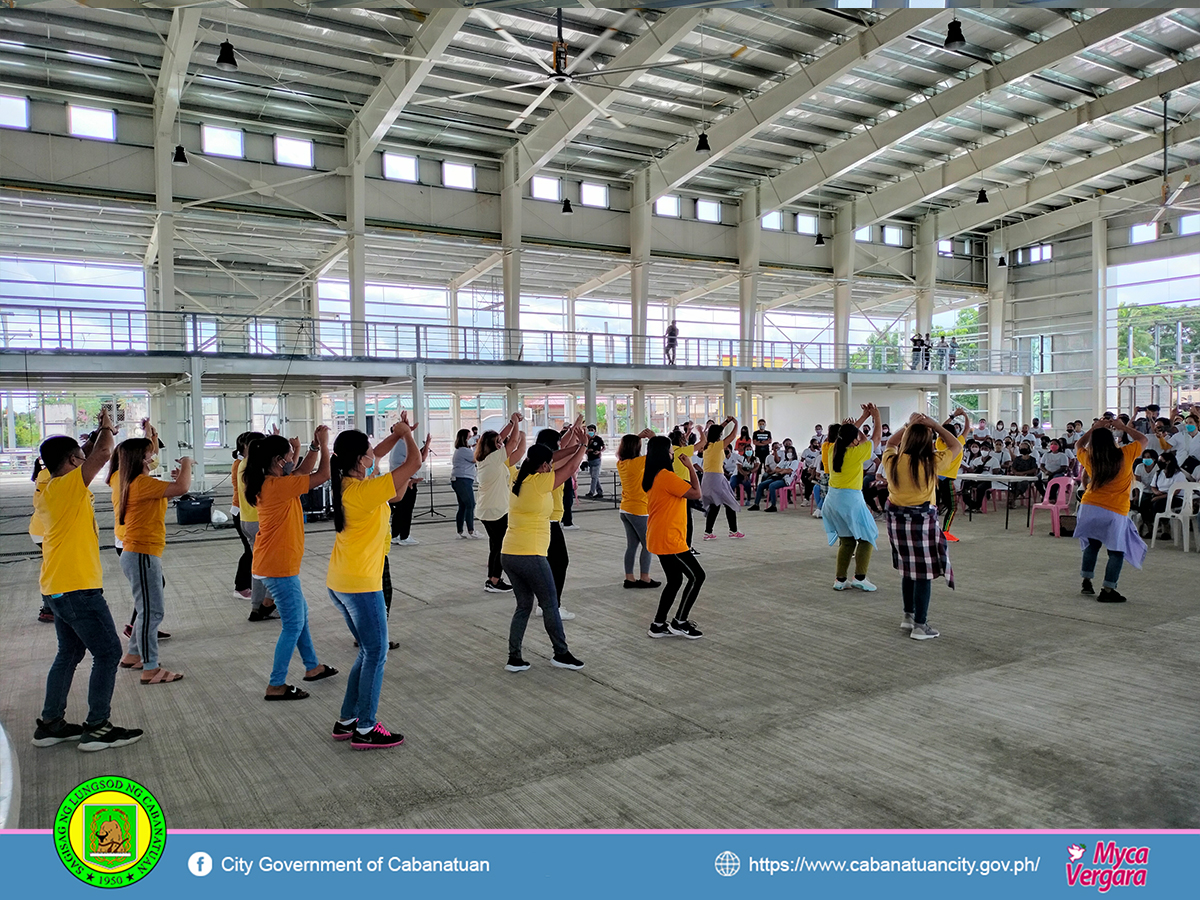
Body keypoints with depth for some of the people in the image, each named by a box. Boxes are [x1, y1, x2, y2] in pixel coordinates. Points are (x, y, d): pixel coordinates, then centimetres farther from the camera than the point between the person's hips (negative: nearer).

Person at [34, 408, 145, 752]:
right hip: (78, 590, -10)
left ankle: (50, 724, 25)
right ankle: (97, 728, 2)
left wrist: (98, 435, 11)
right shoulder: (69, 485, -16)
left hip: (56, 590, 10)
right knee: (108, 654, -2)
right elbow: (103, 454, -21)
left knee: (70, 652, 19)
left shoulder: (50, 488, 10)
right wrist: (106, 430, -3)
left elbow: (89, 457, 24)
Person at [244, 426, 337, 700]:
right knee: (293, 624, -1)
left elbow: (303, 472, 17)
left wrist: (315, 446, 6)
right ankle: (276, 685, 6)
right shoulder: (278, 485, -22)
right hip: (279, 566, -10)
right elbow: (323, 475, -20)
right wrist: (323, 444, -9)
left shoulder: (267, 482, 6)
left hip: (276, 562, 10)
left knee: (300, 613, 21)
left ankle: (312, 667, 35)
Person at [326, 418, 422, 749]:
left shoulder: (345, 483, 3)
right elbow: (414, 463, -18)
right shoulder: (367, 490, -21)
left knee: (369, 652, 19)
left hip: (338, 583, 9)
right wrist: (406, 435, -2)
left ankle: (347, 720, 26)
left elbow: (376, 456, 23)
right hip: (360, 584, -9)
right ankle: (365, 729, 12)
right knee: (376, 654, 4)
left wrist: (397, 435, 13)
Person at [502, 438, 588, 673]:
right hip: (531, 557, -8)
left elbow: (551, 465, 21)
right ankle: (561, 654, 21)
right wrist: (584, 446, 14)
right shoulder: (541, 482, -12)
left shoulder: (519, 480, 8)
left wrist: (573, 449, 21)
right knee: (550, 605, 9)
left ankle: (514, 658, 17)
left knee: (524, 605, 17)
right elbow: (571, 467, -1)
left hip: (508, 555, 8)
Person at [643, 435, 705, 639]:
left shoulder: (650, 476, 10)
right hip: (669, 539, -10)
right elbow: (696, 493, -18)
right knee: (697, 576, 0)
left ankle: (658, 625, 19)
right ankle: (680, 622, 6)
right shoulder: (666, 476, -19)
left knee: (675, 580, 16)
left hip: (660, 538, 10)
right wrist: (690, 467, -9)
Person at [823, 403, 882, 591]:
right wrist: (876, 416, 17)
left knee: (846, 540, 16)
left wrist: (865, 416, 26)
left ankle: (840, 580, 14)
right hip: (850, 499, -7)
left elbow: (850, 433, 22)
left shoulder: (833, 450, 4)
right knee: (866, 537, 8)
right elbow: (875, 437, 2)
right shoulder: (856, 452, -13)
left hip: (832, 498, 7)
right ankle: (860, 577, 1)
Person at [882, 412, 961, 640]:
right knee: (923, 574, 2)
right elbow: (956, 447, 2)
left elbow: (890, 443, 21)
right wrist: (933, 425, 2)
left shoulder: (891, 460, -3)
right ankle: (920, 625, 5)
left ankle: (908, 615, 31)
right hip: (922, 521, -5)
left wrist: (909, 425, 14)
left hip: (897, 520, 5)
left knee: (907, 569, 20)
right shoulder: (931, 463, -13)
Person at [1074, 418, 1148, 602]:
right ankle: (1107, 590, 2)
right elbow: (1143, 439, 9)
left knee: (1092, 544, 19)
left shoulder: (1089, 459, -3)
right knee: (1117, 551, 5)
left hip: (1089, 507, 3)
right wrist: (1123, 427, 14)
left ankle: (1086, 582, 22)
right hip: (1115, 513, -3)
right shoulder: (1125, 455, -10)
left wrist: (1094, 428, 15)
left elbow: (1079, 445, 20)